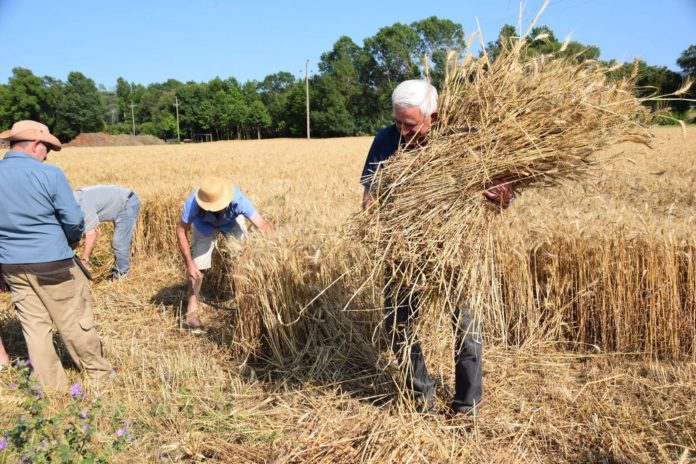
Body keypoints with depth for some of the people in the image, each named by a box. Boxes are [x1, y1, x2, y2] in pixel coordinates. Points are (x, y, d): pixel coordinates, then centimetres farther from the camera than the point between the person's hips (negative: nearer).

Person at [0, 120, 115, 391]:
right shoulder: (49, 174, -16)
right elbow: (73, 219, -12)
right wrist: (72, 239, 9)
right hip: (50, 262, -5)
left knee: (34, 326, 13)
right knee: (75, 323, 8)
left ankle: (51, 387, 24)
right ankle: (99, 373, 25)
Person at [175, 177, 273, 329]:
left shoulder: (237, 200, -43)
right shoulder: (193, 202, -40)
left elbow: (262, 224, -45)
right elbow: (181, 231, -27)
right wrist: (189, 263, -30)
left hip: (231, 221, 1)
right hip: (204, 224, 0)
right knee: (197, 266, -9)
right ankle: (192, 310, 2)